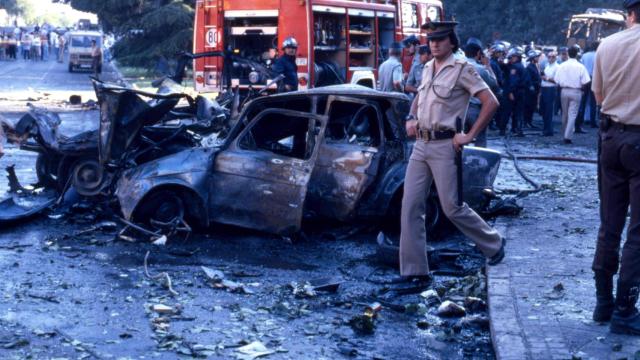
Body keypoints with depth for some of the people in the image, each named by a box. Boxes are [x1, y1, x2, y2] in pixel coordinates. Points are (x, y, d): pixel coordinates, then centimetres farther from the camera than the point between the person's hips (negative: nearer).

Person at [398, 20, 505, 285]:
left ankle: (493, 244, 24)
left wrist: (470, 136, -14)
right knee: (411, 207, 0)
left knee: (453, 208, -1)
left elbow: (491, 103, -12)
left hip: (444, 146, -7)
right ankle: (414, 271, 5)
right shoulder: (427, 69, 14)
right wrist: (411, 119, 13)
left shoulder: (462, 69, -8)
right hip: (420, 145, 7)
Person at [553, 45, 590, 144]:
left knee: (565, 114, 15)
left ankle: (564, 135, 24)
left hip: (564, 91, 3)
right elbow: (585, 82, -12)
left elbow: (556, 80, -1)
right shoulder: (580, 67, -9)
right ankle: (568, 136, -10)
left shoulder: (562, 66, -2)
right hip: (576, 92, -3)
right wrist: (580, 85, 8)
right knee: (572, 115, -2)